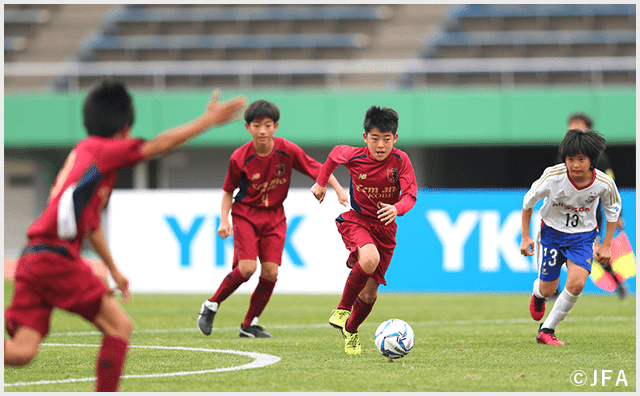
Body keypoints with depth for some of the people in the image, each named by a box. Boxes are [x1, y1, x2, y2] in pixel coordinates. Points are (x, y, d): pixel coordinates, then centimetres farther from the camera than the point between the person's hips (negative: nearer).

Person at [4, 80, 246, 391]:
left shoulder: (83, 152, 28)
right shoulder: (100, 149, 2)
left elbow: (90, 220, 36)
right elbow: (158, 146, -3)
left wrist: (114, 270, 43)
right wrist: (208, 121, 2)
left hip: (31, 260, 8)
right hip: (56, 257, -8)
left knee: (21, 352, -3)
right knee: (120, 325, 2)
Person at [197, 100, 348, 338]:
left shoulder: (288, 151, -11)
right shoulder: (240, 158, -14)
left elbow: (317, 170, -2)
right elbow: (228, 191, 0)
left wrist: (338, 189, -15)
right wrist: (224, 220, -11)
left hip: (274, 216, 3)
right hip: (245, 214, -2)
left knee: (270, 272, -7)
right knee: (247, 267, -19)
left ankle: (249, 325, 8)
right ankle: (211, 306, 3)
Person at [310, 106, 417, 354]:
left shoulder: (400, 161, -15)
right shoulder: (354, 156, -13)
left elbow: (410, 195, -19)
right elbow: (335, 153, 10)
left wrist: (396, 209, -40)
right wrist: (321, 182, 19)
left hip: (384, 228, 2)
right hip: (356, 221, -2)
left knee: (369, 293, 4)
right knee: (370, 259, -35)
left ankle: (351, 330, 34)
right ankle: (342, 310, -17)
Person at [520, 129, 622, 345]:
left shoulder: (604, 184, -21)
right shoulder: (553, 176, -25)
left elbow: (613, 210, 1)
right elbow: (529, 201, -6)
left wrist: (606, 246, 2)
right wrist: (525, 237, -3)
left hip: (582, 235, 0)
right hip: (552, 230, 0)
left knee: (577, 283, -21)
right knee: (548, 289, 4)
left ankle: (546, 330, -4)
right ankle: (538, 294, 45)